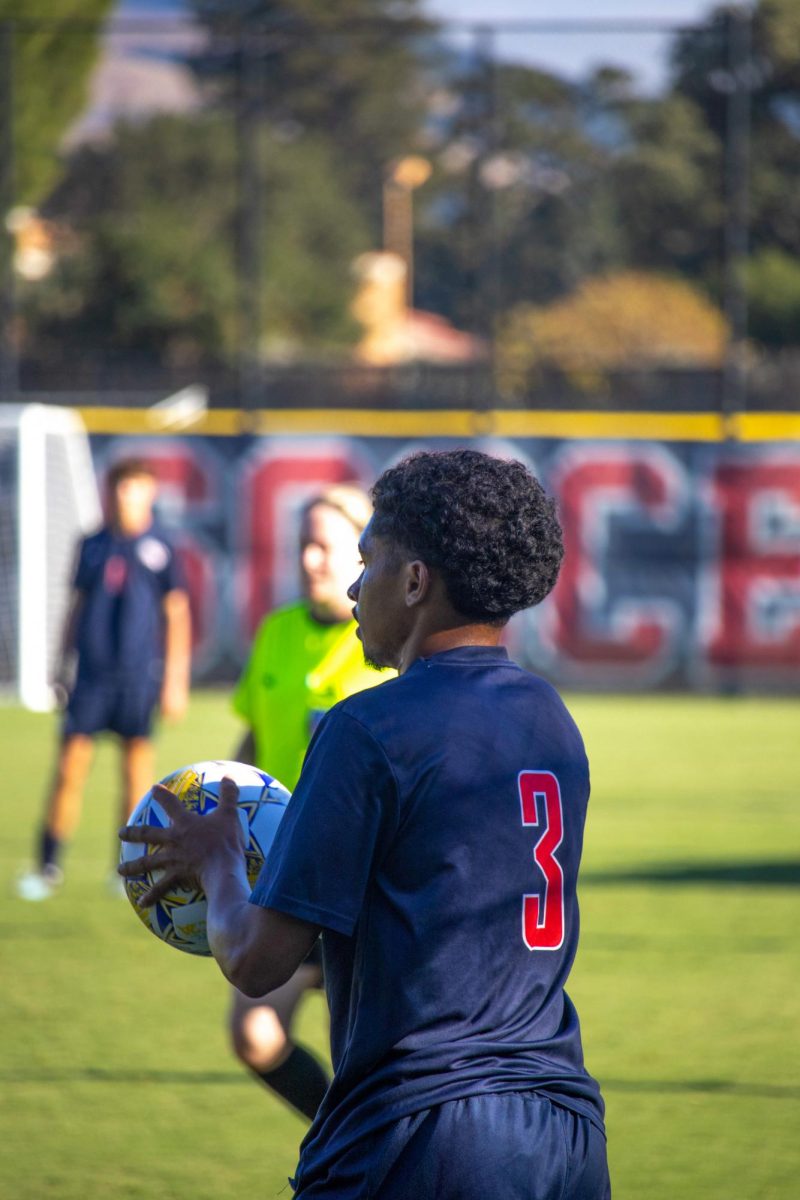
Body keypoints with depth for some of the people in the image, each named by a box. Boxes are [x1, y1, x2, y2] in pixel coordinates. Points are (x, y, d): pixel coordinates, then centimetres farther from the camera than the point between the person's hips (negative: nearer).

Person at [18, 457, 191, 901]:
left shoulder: (160, 548, 2)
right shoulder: (92, 546, 9)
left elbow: (177, 615, 3)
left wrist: (175, 681, -1)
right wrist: (64, 666, 15)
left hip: (140, 677, -2)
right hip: (90, 675, 2)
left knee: (137, 766, 2)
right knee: (70, 766, -3)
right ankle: (48, 867, 2)